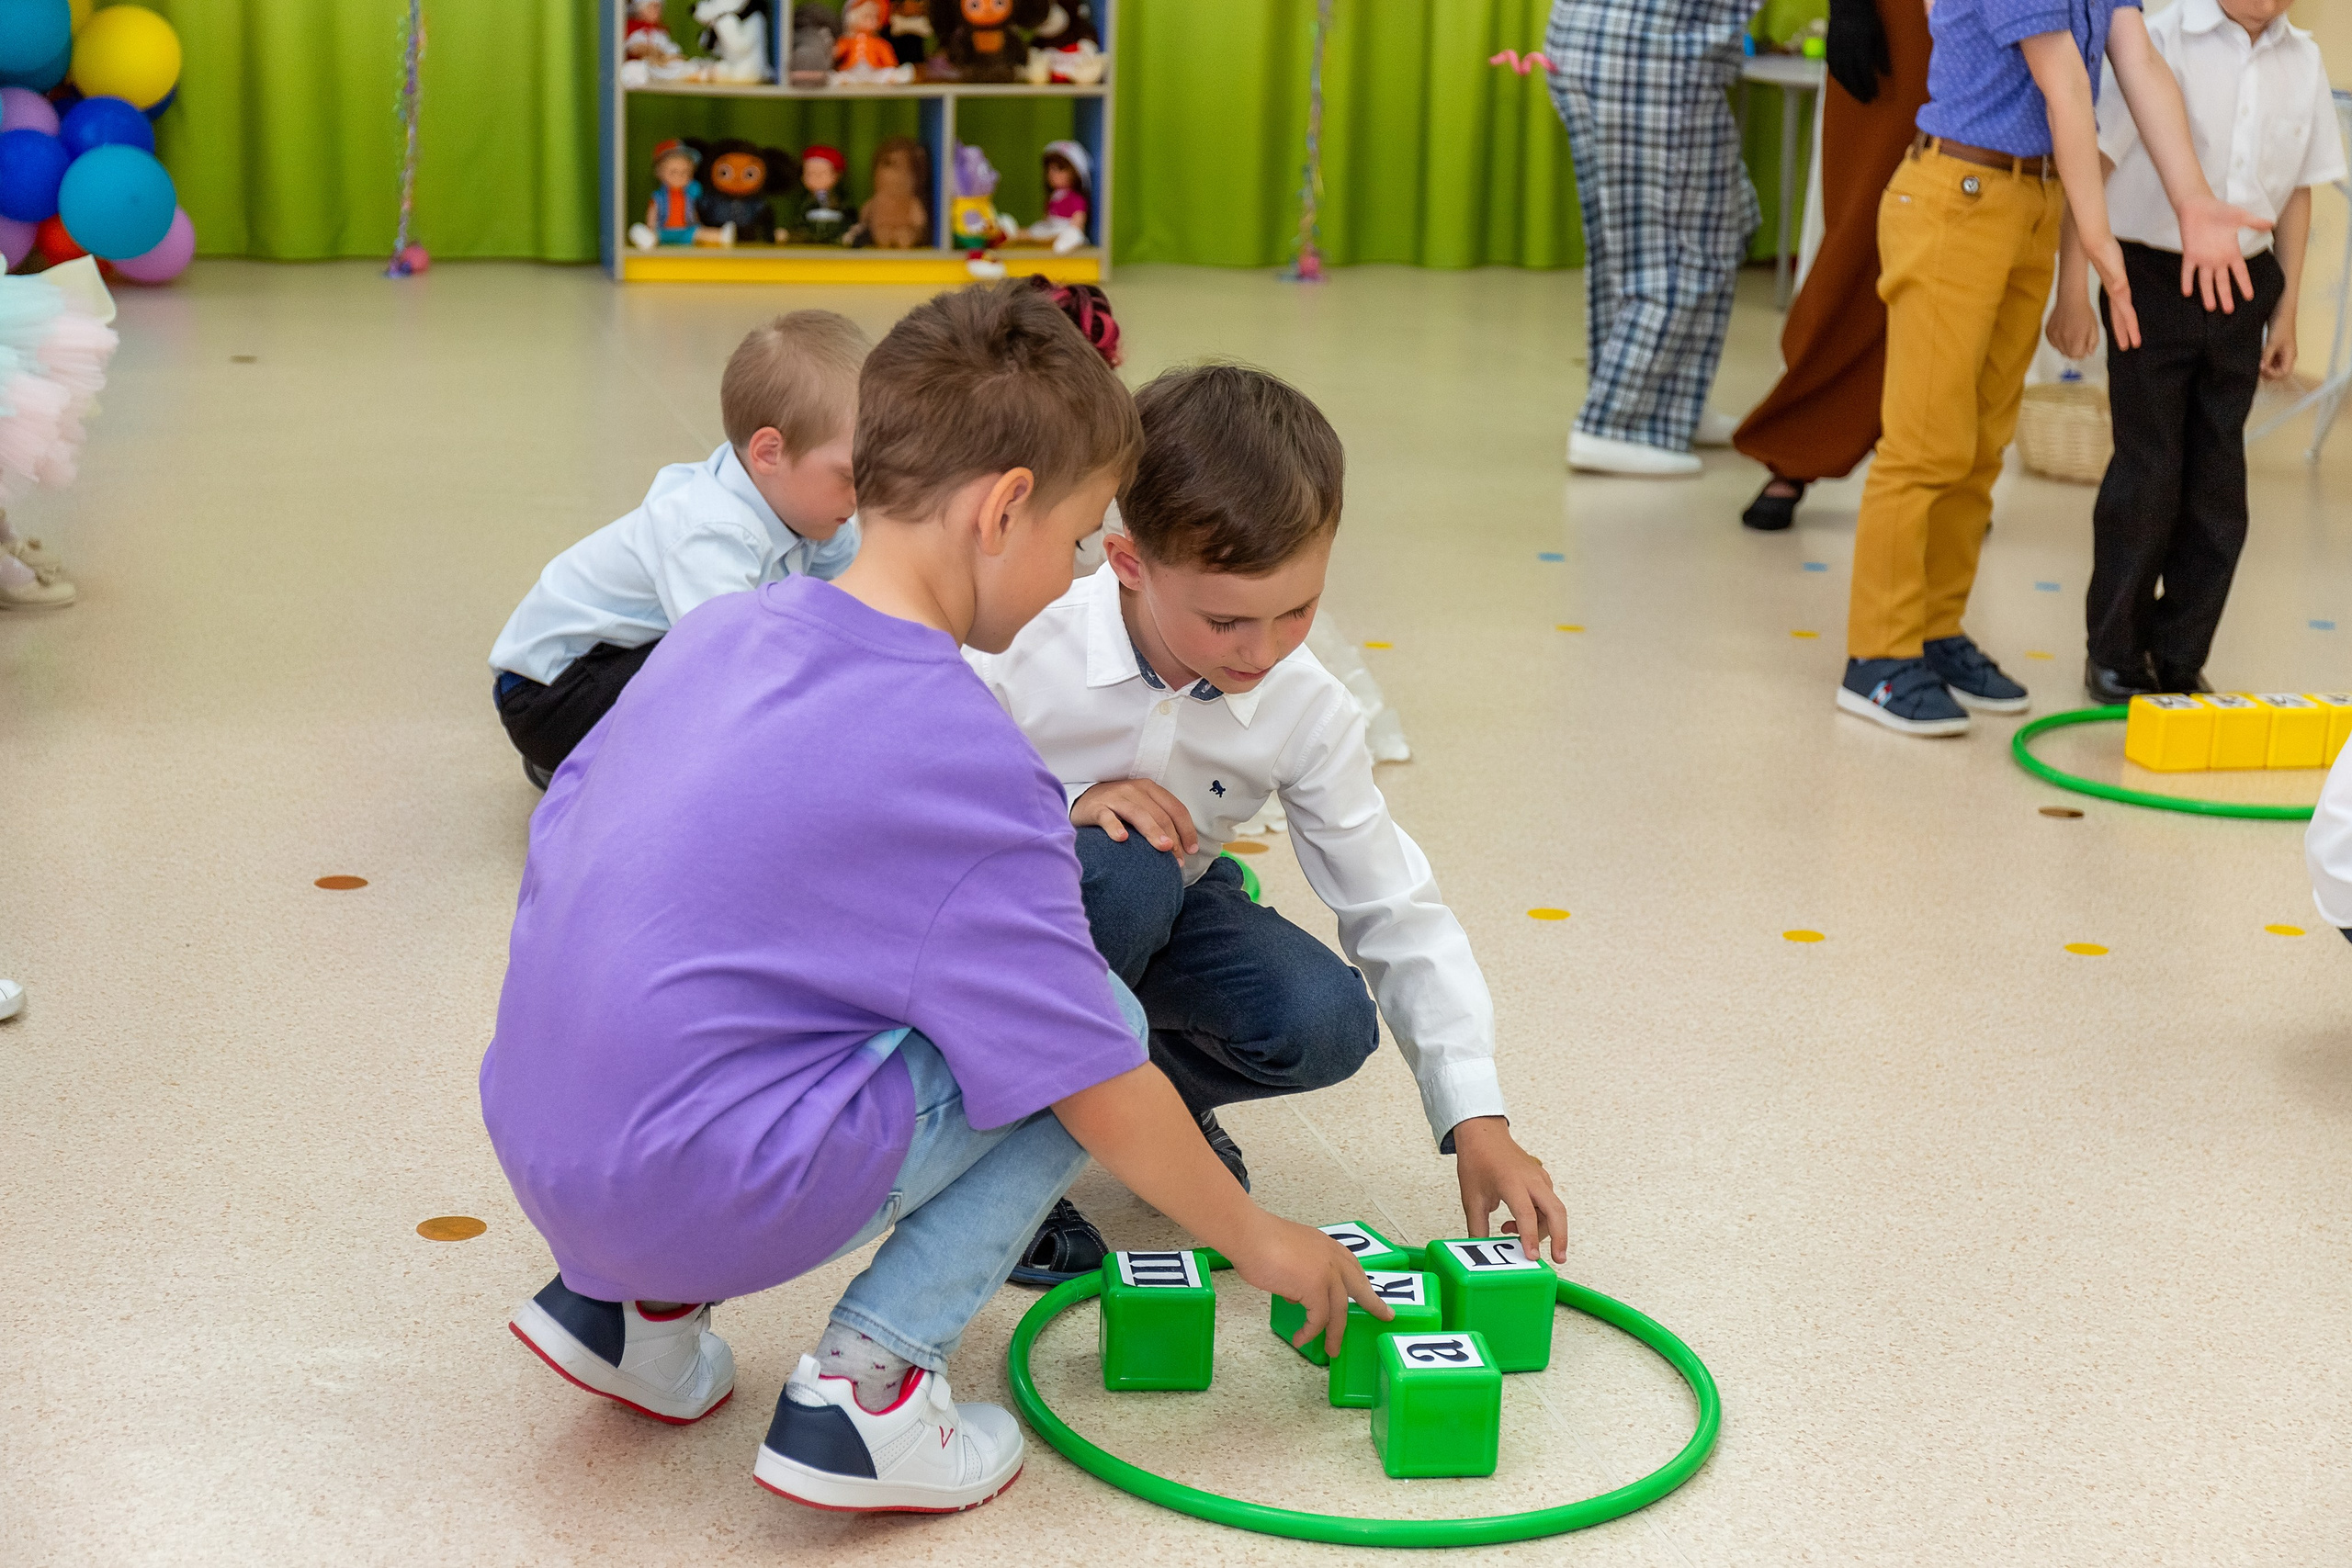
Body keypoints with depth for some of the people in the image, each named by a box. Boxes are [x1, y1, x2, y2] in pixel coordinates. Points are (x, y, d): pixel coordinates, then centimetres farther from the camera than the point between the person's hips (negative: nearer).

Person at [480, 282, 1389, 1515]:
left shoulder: (714, 634, 5)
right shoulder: (971, 764, -15)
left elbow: (561, 836, 16)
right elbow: (1099, 1096, -9)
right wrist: (1254, 1239, 6)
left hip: (534, 1148, 8)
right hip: (708, 1196, -7)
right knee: (1105, 1022, 3)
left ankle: (632, 1299, 16)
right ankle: (867, 1384, -2)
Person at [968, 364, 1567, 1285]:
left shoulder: (1307, 713, -16)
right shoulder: (1023, 655, -28)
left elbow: (1396, 913, -11)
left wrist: (1477, 1121, -19)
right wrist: (1064, 809, -35)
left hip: (1165, 920, 3)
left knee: (1327, 1025, -26)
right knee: (1123, 872, -38)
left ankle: (1156, 1089, 10)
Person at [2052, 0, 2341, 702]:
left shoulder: (2304, 61, 4)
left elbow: (2297, 193, 12)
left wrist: (2285, 311, 11)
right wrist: (2073, 291, -20)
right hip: (2154, 280, -5)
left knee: (2218, 484, 7)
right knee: (2149, 473, -3)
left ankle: (2180, 660, 17)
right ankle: (2113, 657, 11)